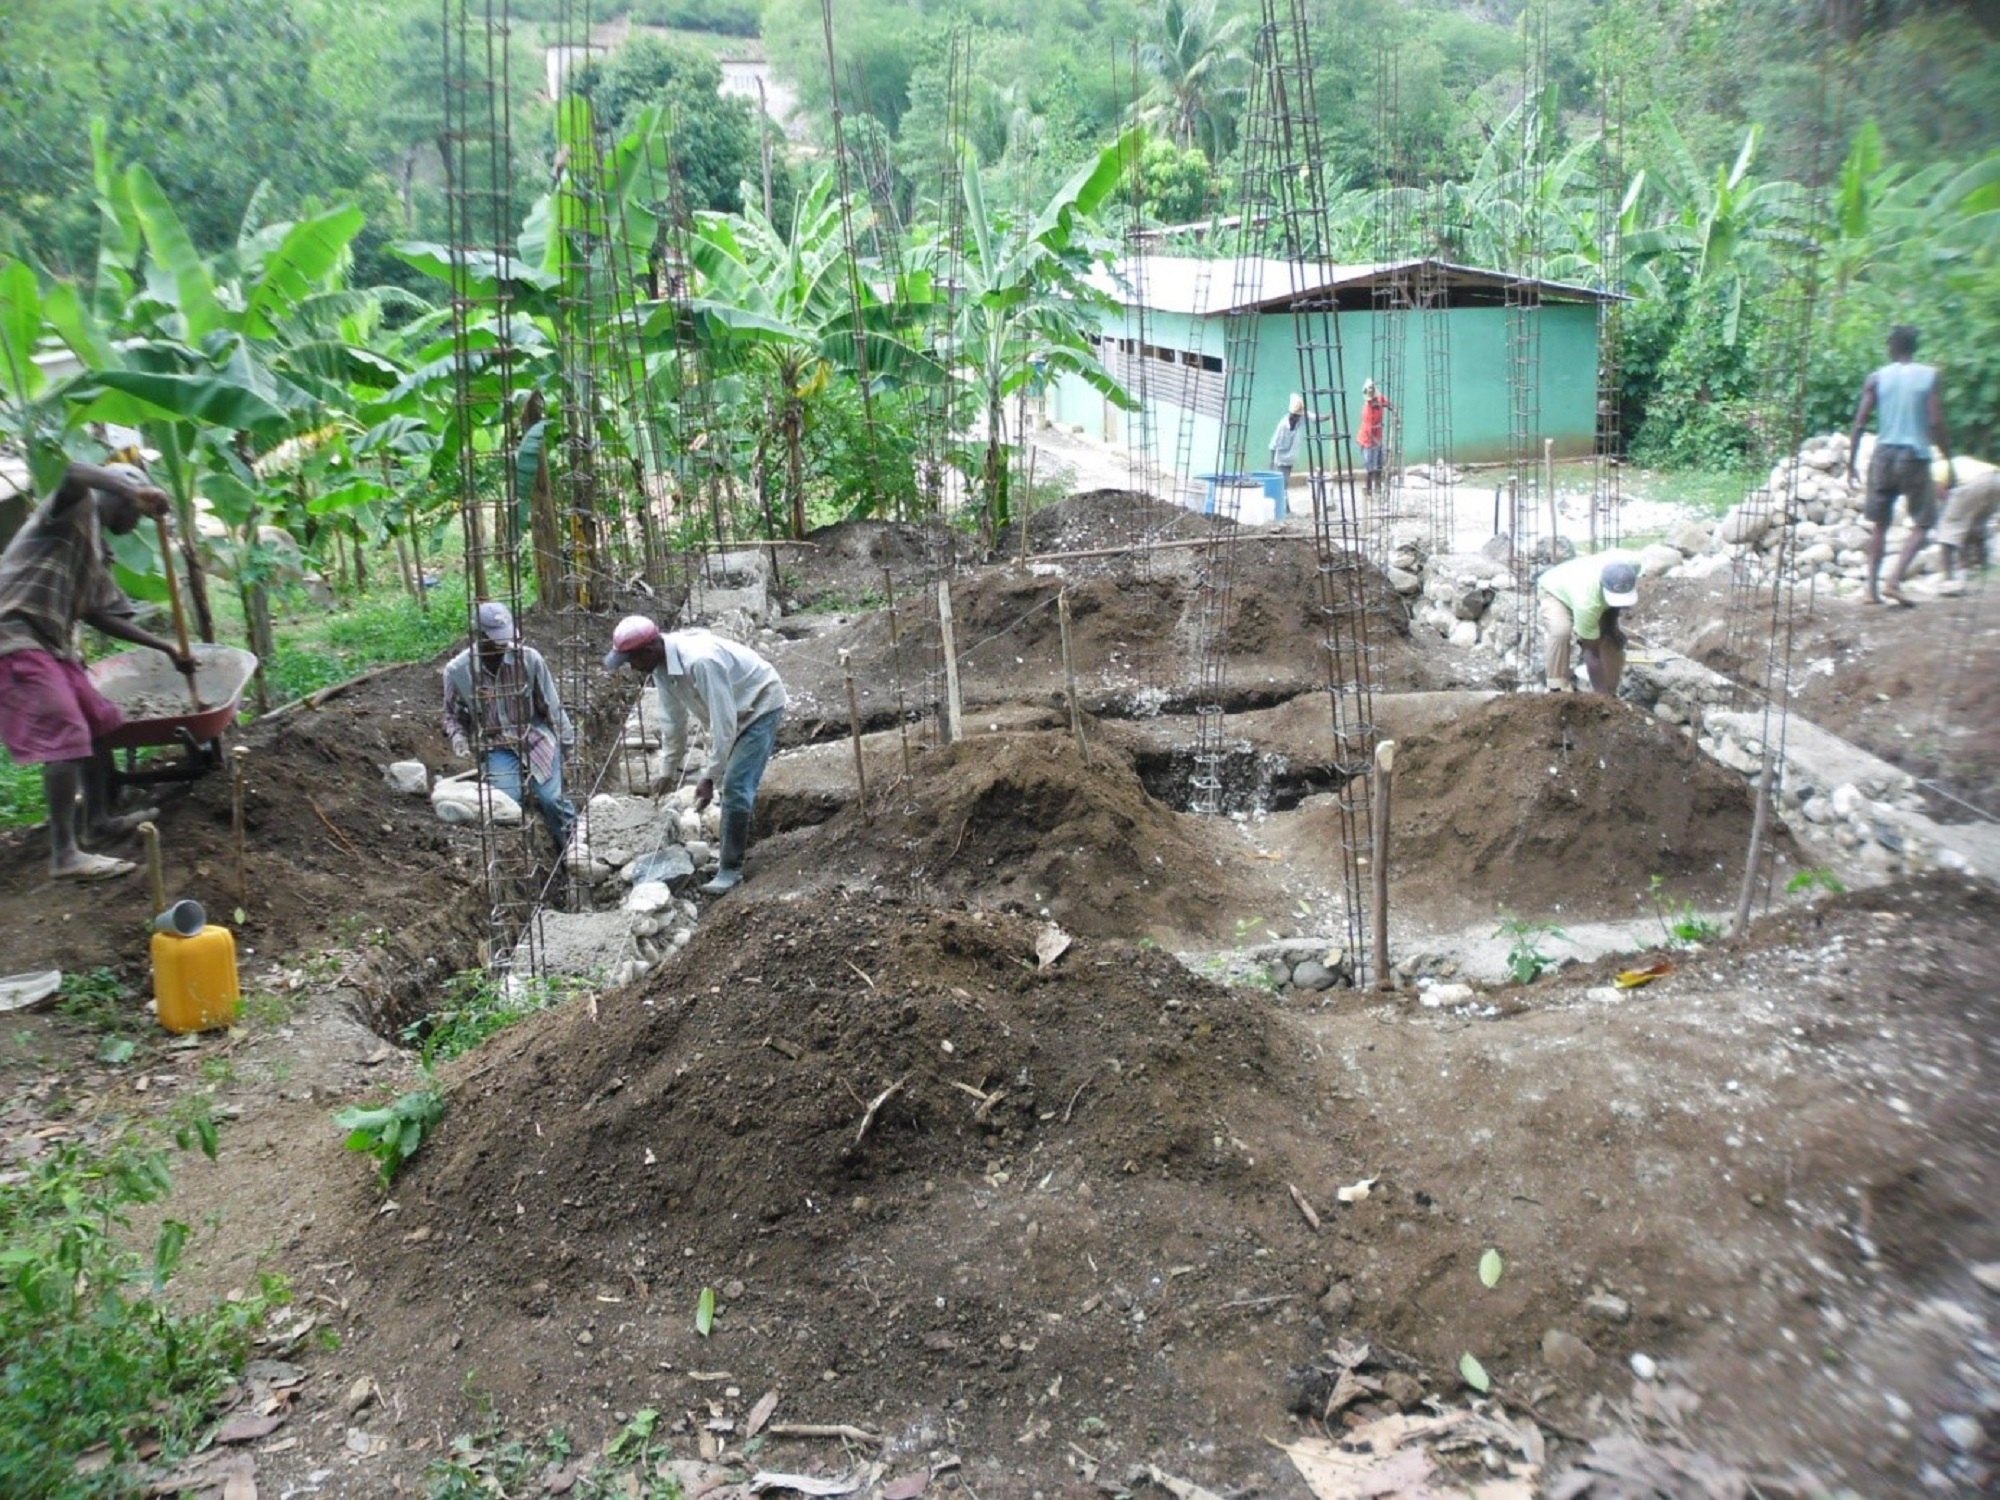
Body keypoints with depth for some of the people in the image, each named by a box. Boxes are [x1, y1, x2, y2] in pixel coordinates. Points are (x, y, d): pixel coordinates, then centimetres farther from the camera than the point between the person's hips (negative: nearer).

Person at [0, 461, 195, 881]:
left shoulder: (96, 551, 23)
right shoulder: (79, 507, -2)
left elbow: (99, 614, 23)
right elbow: (75, 474, -27)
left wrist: (166, 648, 22)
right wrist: (136, 491, -21)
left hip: (50, 643, 10)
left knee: (97, 722, 18)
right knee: (65, 737, -16)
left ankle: (99, 820, 32)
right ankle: (65, 855, -16)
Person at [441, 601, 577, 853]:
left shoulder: (528, 658, -14)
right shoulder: (457, 670, -11)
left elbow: (550, 704, -1)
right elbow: (453, 714, 7)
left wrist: (566, 739, 7)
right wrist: (458, 738, -14)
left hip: (534, 736, 0)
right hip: (496, 746, 1)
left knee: (550, 799, -11)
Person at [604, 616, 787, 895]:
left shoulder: (699, 661, -37)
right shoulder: (661, 664, -10)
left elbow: (723, 723, -34)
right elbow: (675, 718, 4)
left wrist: (710, 777, -30)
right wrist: (671, 770, 11)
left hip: (761, 705, -9)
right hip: (734, 710, 9)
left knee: (735, 786, -13)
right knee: (733, 783, 17)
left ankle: (731, 870, -5)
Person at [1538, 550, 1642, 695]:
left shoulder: (1632, 562, -35)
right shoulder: (1587, 601, -47)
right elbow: (1594, 650, -35)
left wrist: (1611, 622, -15)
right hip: (1555, 592, -6)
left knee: (1615, 637, -8)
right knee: (1560, 631, -35)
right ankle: (1557, 691, -23)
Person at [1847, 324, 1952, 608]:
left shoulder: (1876, 379, 3)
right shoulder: (1930, 376, -1)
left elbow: (1859, 423, -2)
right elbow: (1936, 423, -6)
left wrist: (1851, 463, 5)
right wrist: (1948, 462, -1)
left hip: (1884, 455, 2)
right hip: (1915, 456, -2)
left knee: (1880, 525, 12)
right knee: (1922, 524, 7)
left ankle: (1871, 587, 7)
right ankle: (1894, 580, -11)